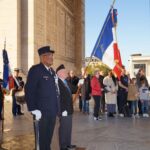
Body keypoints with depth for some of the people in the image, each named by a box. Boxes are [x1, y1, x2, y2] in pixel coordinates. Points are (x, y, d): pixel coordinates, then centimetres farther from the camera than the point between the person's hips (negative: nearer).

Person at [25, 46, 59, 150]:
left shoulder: (52, 71, 15)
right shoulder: (35, 70, -10)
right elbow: (29, 91, -17)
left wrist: (57, 108, 14)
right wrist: (34, 109, -21)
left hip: (52, 111, 7)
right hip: (42, 111, -7)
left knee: (49, 136, 17)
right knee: (42, 137, 4)